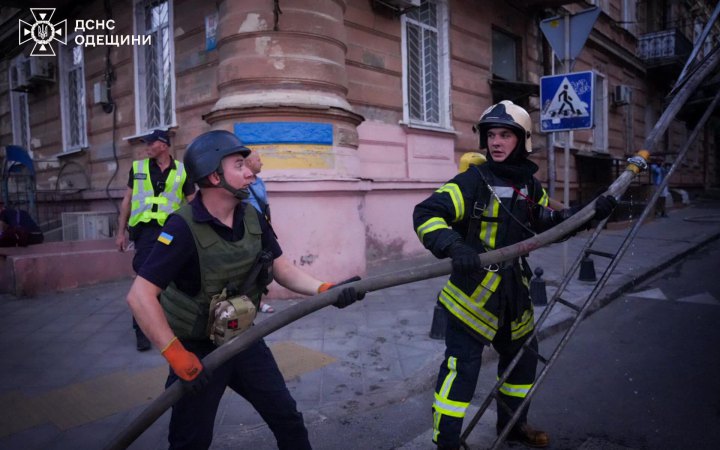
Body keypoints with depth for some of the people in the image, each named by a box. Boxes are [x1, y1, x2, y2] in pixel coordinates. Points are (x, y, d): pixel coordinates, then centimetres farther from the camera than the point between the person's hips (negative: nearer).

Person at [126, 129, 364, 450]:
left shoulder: (252, 218, -6)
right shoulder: (184, 228, -26)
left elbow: (280, 267, 2)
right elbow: (140, 296, -29)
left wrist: (324, 290, -13)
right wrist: (177, 356, -29)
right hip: (198, 350, -5)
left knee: (286, 416, 14)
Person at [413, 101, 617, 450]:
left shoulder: (530, 187, 6)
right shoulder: (473, 181, -15)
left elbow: (548, 221, 21)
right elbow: (425, 214, -24)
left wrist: (588, 213, 7)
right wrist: (454, 247, -40)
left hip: (513, 291, 8)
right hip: (471, 292, -7)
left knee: (523, 358, 22)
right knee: (461, 368, -6)